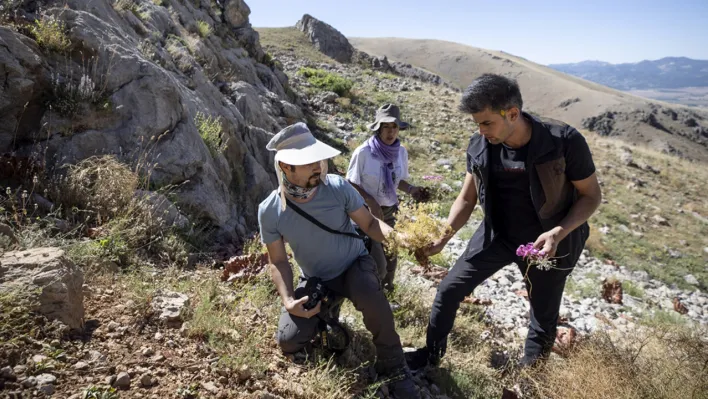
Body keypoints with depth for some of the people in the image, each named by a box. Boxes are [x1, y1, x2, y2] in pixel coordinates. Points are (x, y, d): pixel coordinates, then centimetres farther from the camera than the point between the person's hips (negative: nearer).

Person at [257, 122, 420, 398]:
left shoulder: (338, 187, -22)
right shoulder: (269, 211, -19)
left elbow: (369, 223, -16)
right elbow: (278, 262, -8)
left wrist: (393, 235, -39)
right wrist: (288, 300, -23)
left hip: (354, 264, -1)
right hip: (315, 278, 2)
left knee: (372, 300, -35)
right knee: (289, 340, -12)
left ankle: (393, 368, -9)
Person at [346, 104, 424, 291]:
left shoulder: (401, 152, -3)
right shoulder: (363, 152, -18)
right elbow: (351, 184, -11)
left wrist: (411, 189, -10)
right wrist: (371, 202, -22)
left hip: (390, 211, 5)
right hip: (366, 212, -5)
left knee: (391, 256, 15)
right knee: (378, 265, -7)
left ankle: (386, 288, 44)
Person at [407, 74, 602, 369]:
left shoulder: (565, 142, -23)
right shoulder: (479, 147, -12)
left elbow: (591, 195, -11)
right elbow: (466, 199, -1)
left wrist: (558, 233, -27)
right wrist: (442, 238, -14)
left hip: (544, 242, -2)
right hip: (496, 235, 3)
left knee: (545, 317, 13)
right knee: (449, 290, 3)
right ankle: (431, 354, 27)